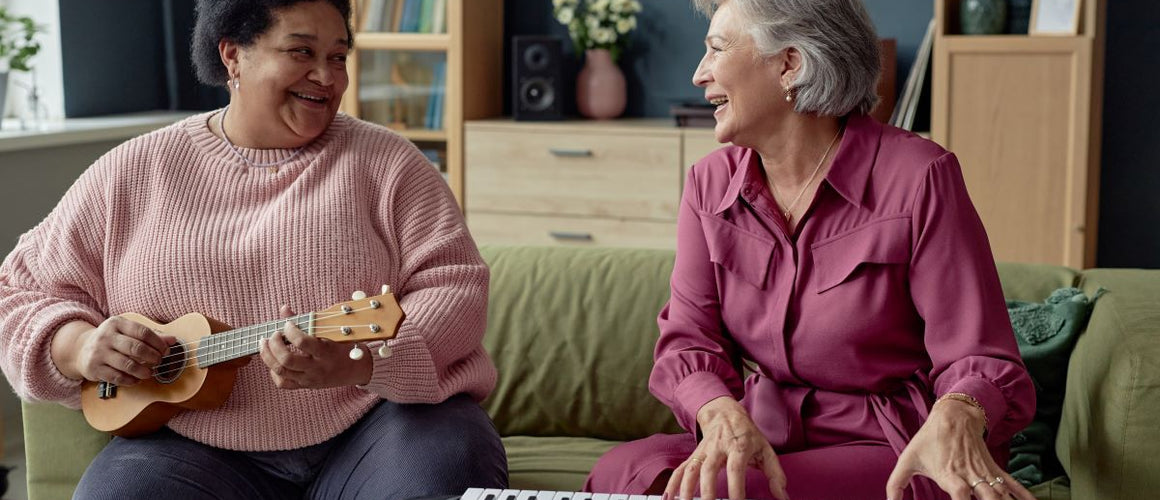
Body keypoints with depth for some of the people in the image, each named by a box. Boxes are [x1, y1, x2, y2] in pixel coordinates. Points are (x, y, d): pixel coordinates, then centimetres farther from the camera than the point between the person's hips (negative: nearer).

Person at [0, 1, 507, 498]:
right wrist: (78, 346, -9)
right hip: (200, 447, 1)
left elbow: (456, 288, -6)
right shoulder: (132, 174, 8)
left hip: (378, 417, -1)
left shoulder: (384, 162, 3)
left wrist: (358, 362, -24)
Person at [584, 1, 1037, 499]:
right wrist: (721, 415, -26)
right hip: (765, 440, 5)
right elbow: (688, 344, -3)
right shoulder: (710, 183, 5)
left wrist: (955, 420, -38)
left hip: (896, 457, -4)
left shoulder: (919, 177, -11)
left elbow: (980, 358, -13)